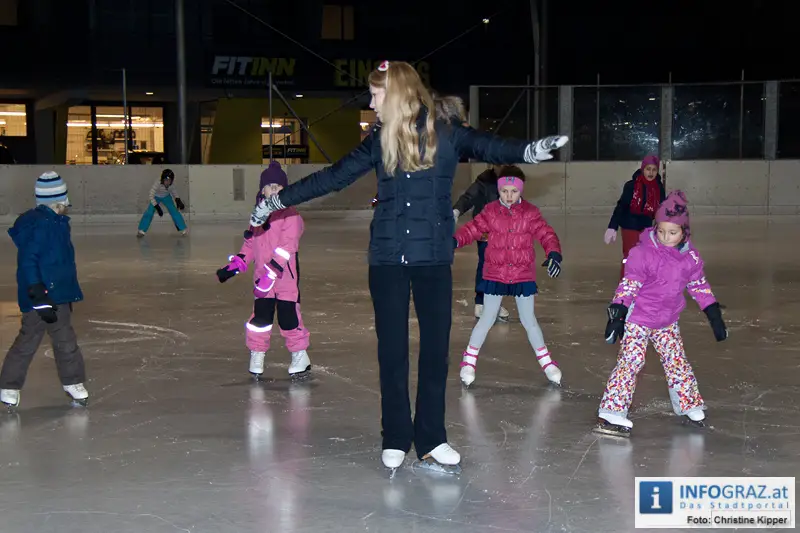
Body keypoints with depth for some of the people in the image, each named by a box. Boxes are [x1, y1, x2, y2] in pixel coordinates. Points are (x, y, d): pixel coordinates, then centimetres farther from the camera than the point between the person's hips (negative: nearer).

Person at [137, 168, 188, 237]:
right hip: (156, 197, -3)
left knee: (174, 211, -5)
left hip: (166, 197, 3)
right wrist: (157, 208, -42)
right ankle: (141, 231, -7)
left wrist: (178, 200, -7)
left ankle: (183, 229, 8)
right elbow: (151, 196, -38)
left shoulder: (172, 182, -26)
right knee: (149, 212, -16)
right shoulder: (157, 183, -39)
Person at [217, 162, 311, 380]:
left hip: (286, 276, -5)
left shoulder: (290, 214, -11)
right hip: (262, 278, 5)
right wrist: (235, 265, 12)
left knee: (288, 316, -2)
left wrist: (272, 272, -25)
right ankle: (257, 356, 19)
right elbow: (251, 244, 19)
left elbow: (287, 246, -19)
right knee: (260, 316, 6)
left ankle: (300, 357, 13)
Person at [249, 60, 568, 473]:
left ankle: (430, 440, 15)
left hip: (433, 257, -2)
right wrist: (279, 200, 11)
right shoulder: (379, 141, 4)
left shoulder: (445, 135, -4)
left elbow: (488, 148, -18)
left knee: (435, 347, 3)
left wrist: (528, 150, -39)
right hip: (387, 258, 2)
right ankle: (395, 440, 16)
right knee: (392, 350, 5)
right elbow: (332, 178, 10)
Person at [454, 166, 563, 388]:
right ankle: (469, 360, 19)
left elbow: (545, 233, -12)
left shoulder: (530, 213, -5)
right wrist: (455, 240, -26)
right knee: (487, 319, 3)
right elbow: (473, 228, -8)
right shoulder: (491, 211, -5)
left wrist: (554, 253, -29)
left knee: (528, 320, 7)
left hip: (523, 275, 0)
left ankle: (546, 361, 25)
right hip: (495, 274, 0)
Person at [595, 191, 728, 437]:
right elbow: (628, 285, -21)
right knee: (630, 361, -11)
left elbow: (699, 285, 9)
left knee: (677, 361, 12)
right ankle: (612, 412, -10)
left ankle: (690, 405, 29)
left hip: (668, 322, 5)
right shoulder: (643, 252, -19)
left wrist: (715, 316, 9)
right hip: (638, 319, -5)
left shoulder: (690, 256, -1)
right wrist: (618, 314, -29)